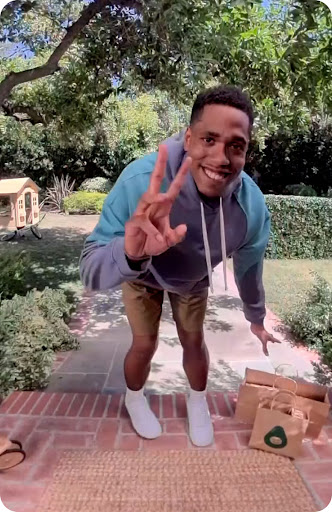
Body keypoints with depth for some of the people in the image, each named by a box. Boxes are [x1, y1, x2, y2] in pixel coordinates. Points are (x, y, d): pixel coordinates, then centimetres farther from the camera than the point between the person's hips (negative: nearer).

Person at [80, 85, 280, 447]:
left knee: (194, 342, 16)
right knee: (145, 345, 9)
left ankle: (197, 402, 50)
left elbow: (249, 268, -10)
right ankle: (134, 399, 46)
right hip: (141, 273, -2)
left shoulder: (251, 206, -32)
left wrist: (256, 319, 6)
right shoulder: (140, 181, -43)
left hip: (193, 278, 3)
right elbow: (91, 272, -43)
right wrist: (131, 254, -67)